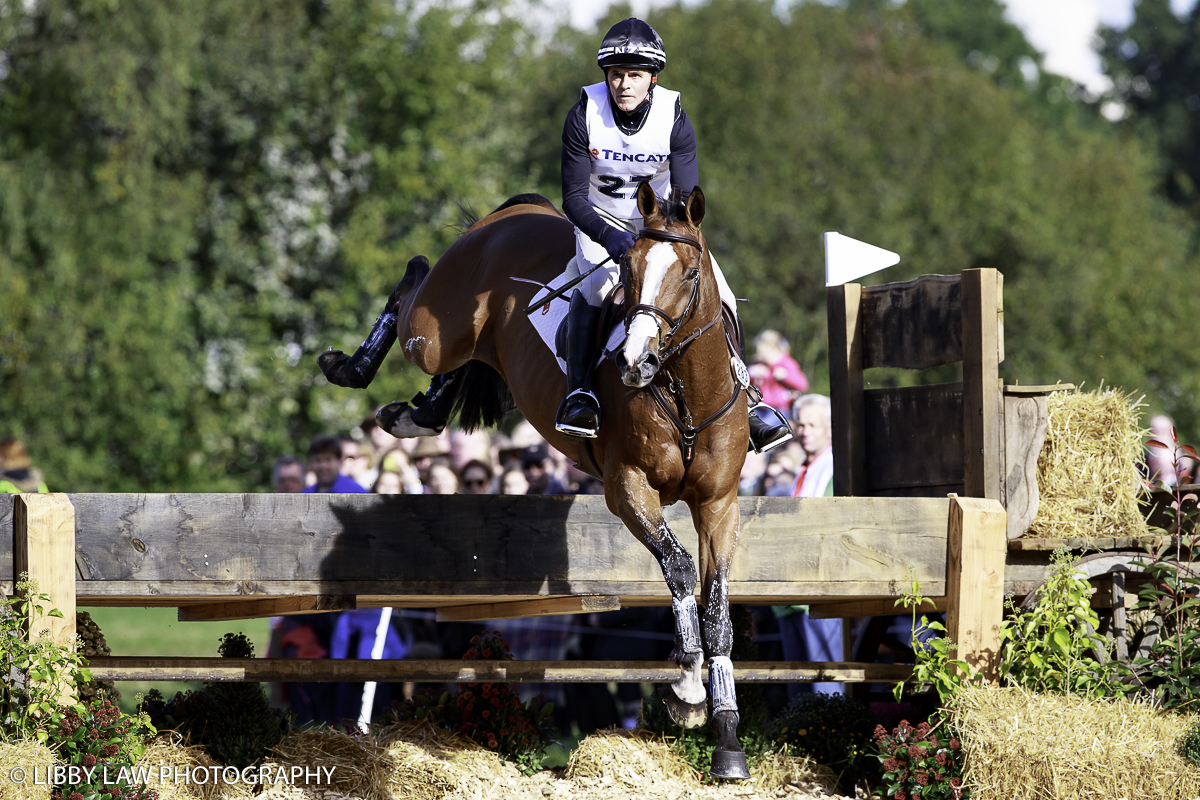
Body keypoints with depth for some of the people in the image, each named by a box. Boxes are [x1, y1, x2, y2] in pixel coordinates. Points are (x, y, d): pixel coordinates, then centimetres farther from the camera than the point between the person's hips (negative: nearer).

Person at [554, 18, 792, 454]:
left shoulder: (673, 118, -19)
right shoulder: (585, 115, -21)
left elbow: (688, 198, -20)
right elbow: (574, 197, -20)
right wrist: (609, 237, -39)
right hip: (601, 221, -2)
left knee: (717, 293, -12)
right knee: (599, 282, -32)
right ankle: (577, 392, -26)